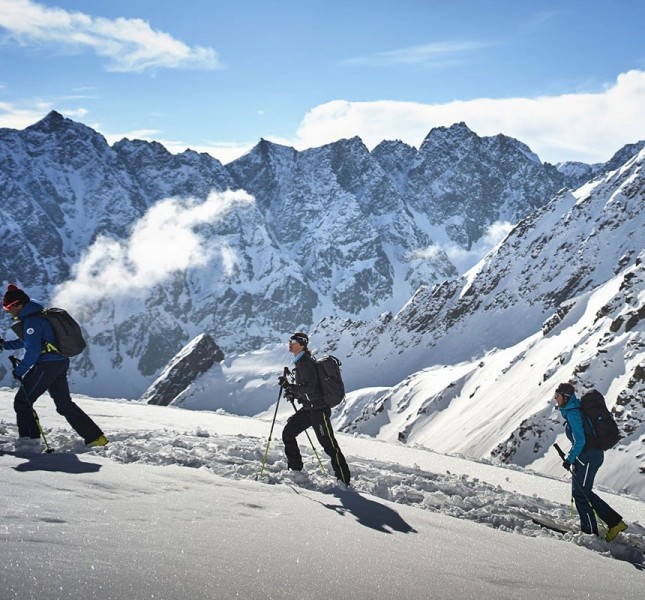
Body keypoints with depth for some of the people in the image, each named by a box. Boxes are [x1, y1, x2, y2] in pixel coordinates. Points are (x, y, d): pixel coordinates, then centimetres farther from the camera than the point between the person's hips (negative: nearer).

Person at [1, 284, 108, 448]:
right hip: (60, 363, 10)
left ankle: (29, 439, 0)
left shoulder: (31, 320, -15)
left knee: (22, 401, 0)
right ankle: (95, 437, 12)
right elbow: (26, 341, 29)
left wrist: (20, 370, -11)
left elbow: (33, 350, -20)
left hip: (47, 365, -10)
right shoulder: (36, 315, 16)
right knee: (64, 403, 14)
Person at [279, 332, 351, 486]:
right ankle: (295, 470, 19)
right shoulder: (299, 362, 12)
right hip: (308, 408, 10)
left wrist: (289, 386, -25)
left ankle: (345, 480, 2)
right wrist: (294, 394, 11)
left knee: (329, 445, -5)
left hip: (318, 409, -10)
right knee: (287, 434, 8)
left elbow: (310, 387, -25)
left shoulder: (305, 363, -18)